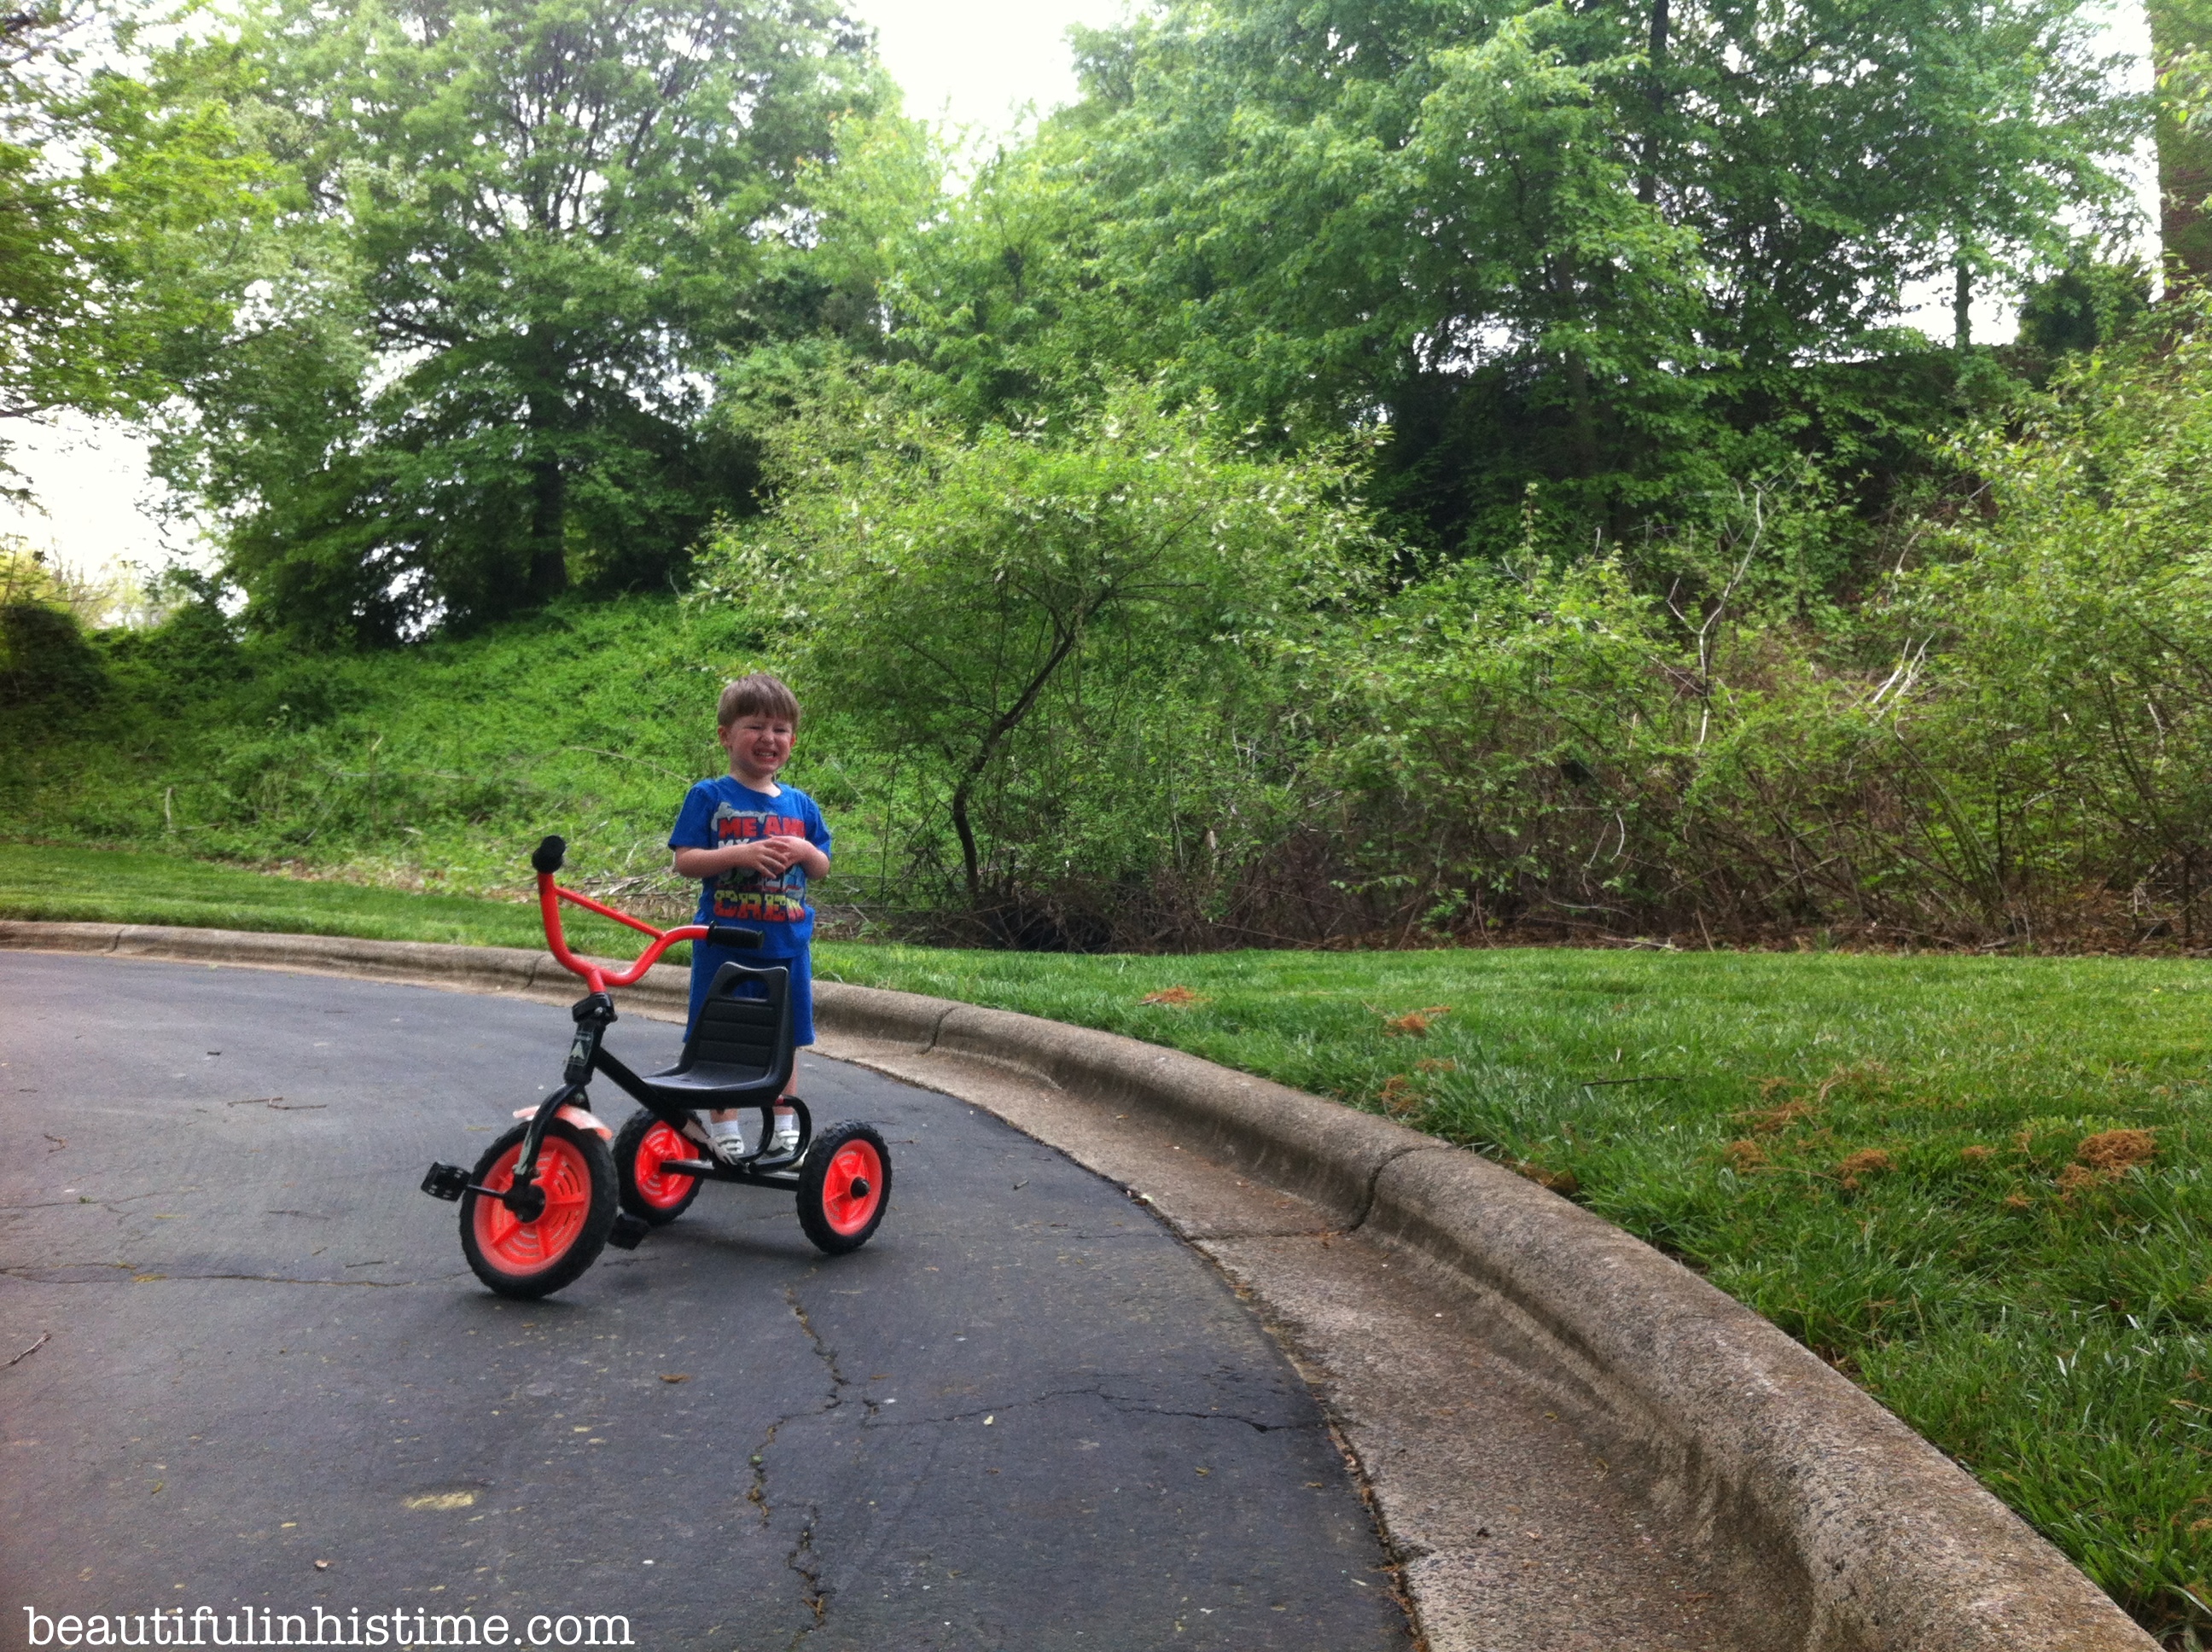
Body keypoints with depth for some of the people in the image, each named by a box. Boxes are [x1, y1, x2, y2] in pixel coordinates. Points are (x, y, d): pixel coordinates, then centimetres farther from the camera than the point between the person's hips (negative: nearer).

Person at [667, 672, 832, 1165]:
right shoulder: (708, 797, -4)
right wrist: (741, 853, -23)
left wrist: (805, 851, -10)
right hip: (724, 943, -3)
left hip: (786, 944, 3)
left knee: (782, 1036, 13)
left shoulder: (801, 806, 7)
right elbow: (684, 861, -9)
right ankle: (723, 1126, 18)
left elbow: (822, 868, 13)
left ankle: (785, 1124, 26)